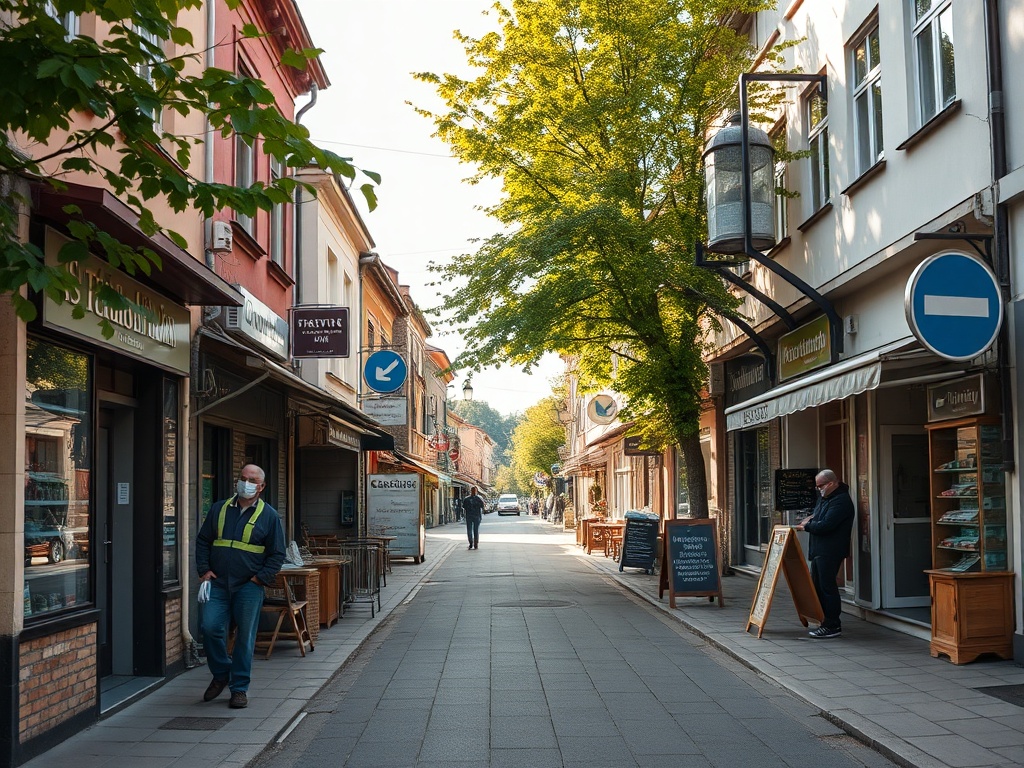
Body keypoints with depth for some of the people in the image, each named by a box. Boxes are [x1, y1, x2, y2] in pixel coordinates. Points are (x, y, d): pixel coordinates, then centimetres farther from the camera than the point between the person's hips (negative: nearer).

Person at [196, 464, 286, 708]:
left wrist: (261, 578, -7)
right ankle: (221, 674, 16)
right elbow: (202, 541, 16)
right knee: (210, 627, -9)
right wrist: (204, 569, 4)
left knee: (245, 638, 2)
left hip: (249, 587, -2)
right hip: (218, 584, 2)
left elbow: (277, 554, 3)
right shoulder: (219, 509, 9)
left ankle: (240, 688, 14)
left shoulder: (269, 516, 2)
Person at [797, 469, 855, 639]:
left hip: (830, 552, -11)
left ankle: (833, 626, -2)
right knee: (817, 586, 13)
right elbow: (817, 512, 34)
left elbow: (825, 525, -24)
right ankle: (826, 622, 20)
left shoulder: (841, 501, -17)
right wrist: (811, 518, 10)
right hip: (820, 550, 11)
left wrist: (806, 526, -8)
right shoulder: (825, 497, 16)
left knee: (827, 586, -8)